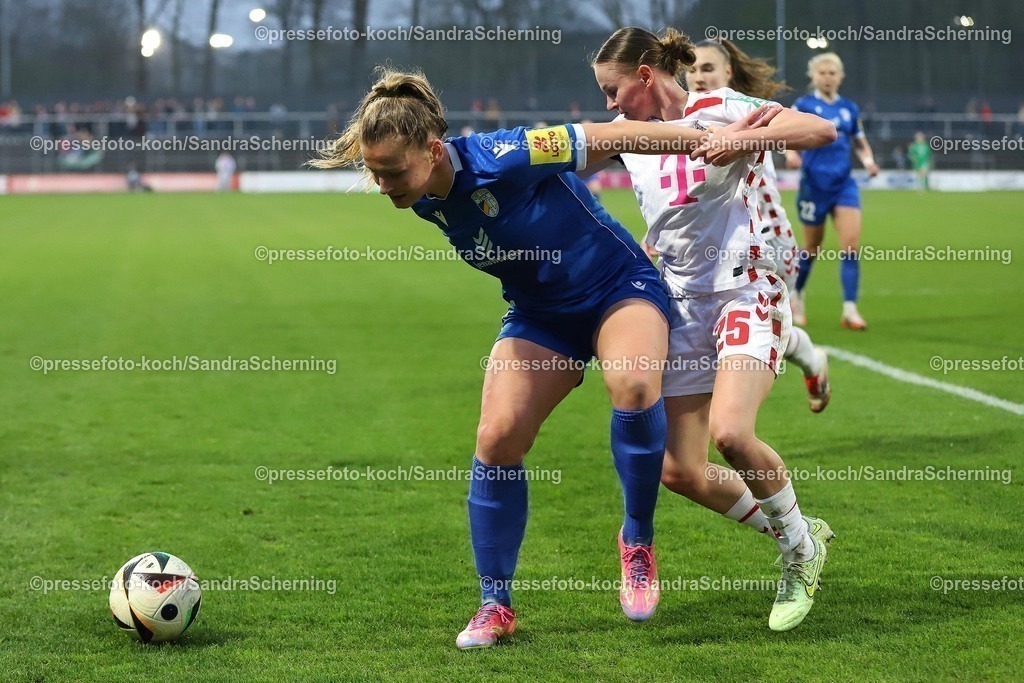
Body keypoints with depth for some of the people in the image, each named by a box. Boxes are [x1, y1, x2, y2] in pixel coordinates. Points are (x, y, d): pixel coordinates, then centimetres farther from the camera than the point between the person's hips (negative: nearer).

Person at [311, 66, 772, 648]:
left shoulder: (501, 159, -32)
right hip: (540, 315, 6)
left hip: (619, 287, -6)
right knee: (497, 437, -10)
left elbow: (610, 138, -24)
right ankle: (496, 606, 4)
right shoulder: (424, 201, -10)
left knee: (633, 383, -35)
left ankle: (638, 543, -15)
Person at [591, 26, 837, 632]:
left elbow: (822, 130, -21)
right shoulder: (629, 133, 8)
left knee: (731, 433, -29)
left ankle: (801, 544, -3)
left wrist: (742, 140, -35)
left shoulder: (718, 110, -11)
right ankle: (800, 539, 21)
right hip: (681, 306, 7)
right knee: (680, 471, 0)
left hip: (745, 294, -7)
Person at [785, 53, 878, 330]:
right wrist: (791, 153, -29)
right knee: (813, 247, 8)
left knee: (851, 244, -11)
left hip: (844, 185, 3)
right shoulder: (803, 105, 0)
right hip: (814, 185, -3)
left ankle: (849, 309, -12)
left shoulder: (849, 108, 11)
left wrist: (868, 159, 0)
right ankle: (796, 296, 33)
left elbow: (860, 141, 20)